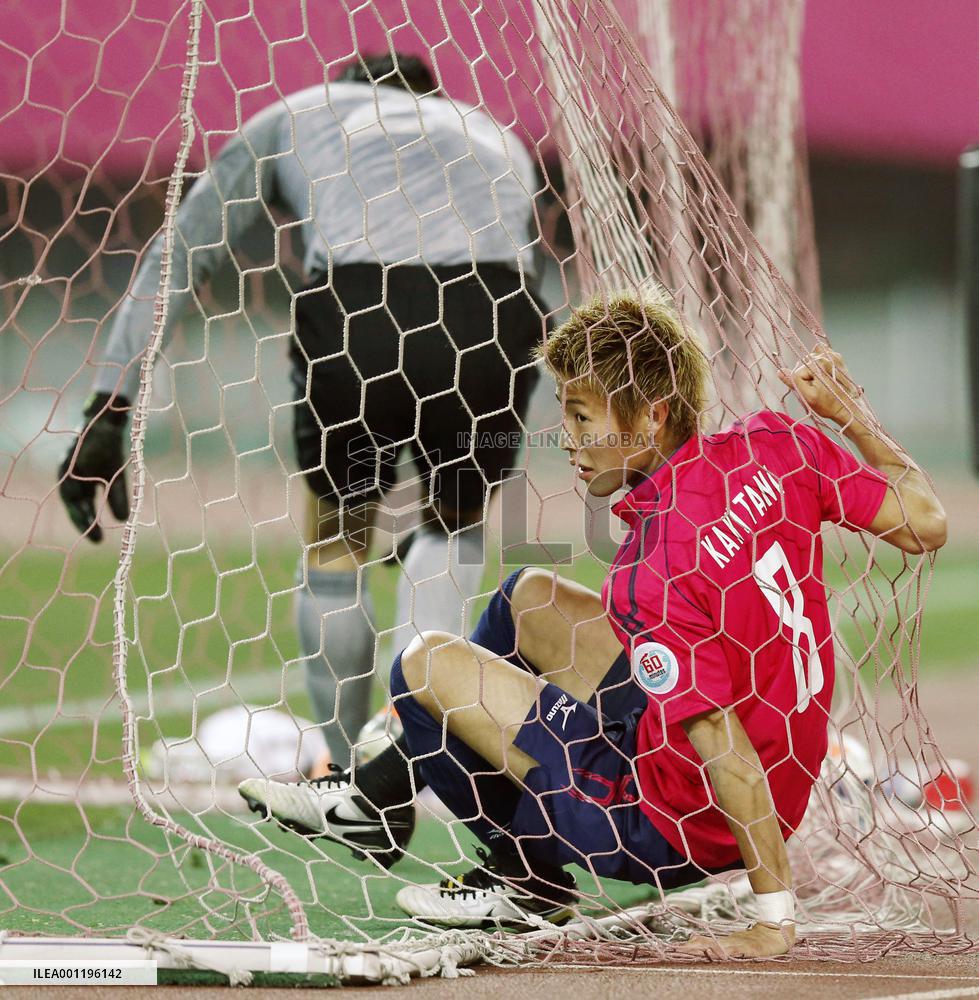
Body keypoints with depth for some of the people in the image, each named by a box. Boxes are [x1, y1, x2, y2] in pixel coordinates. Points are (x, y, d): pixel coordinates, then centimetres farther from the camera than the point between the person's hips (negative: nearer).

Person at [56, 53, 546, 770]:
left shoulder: (292, 118, 33)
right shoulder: (496, 138, 40)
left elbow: (177, 261, 22)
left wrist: (109, 410, 18)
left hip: (353, 319, -2)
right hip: (495, 326, 2)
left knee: (336, 536, 23)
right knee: (457, 522, 29)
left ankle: (344, 776, 30)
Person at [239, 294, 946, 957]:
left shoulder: (651, 573, -29)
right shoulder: (774, 443, -10)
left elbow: (725, 750, -28)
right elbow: (927, 525, -2)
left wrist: (775, 919, -24)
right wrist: (850, 412, 8)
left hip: (676, 827, -9)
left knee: (426, 666, -6)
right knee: (532, 598, 22)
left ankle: (528, 876, 14)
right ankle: (377, 798, 36)